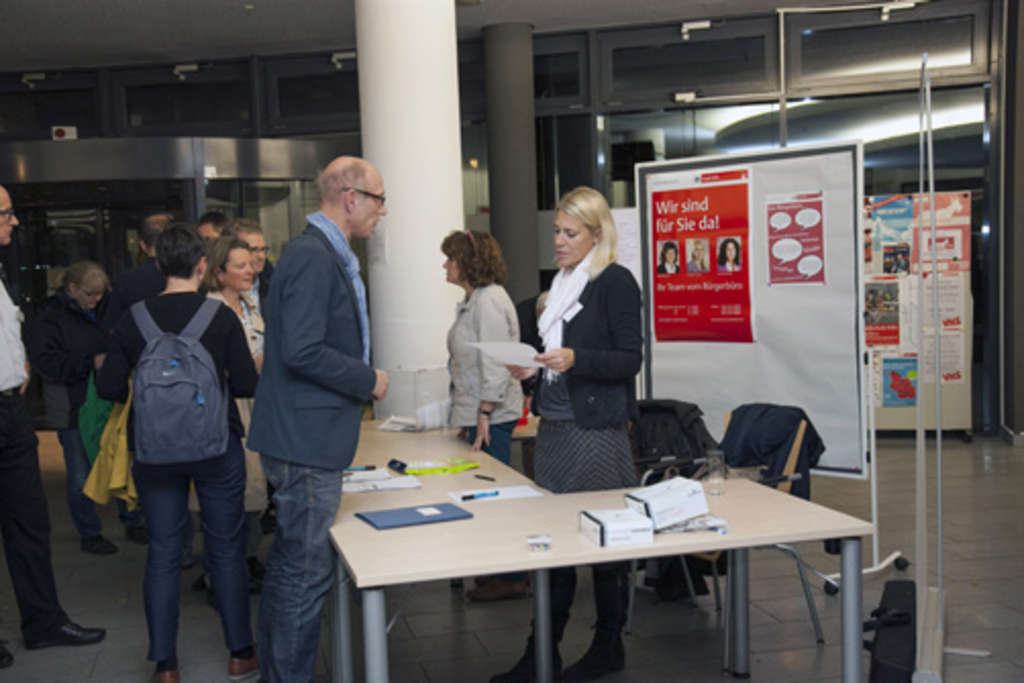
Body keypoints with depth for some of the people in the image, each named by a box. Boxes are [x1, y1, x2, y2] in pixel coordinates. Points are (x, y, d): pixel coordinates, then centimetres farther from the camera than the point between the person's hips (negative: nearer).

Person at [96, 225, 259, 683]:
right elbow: (247, 385, -9)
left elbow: (108, 388, -4)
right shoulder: (222, 317, -10)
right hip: (217, 448, -1)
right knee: (226, 551, 11)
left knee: (163, 555, 10)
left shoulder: (134, 320, -4)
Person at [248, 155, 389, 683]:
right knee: (307, 570, -2)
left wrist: (361, 378, 15)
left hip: (302, 436, 11)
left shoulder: (322, 253, 14)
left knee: (290, 560, 20)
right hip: (308, 441, -11)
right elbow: (302, 351, -26)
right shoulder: (314, 258, -19)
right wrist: (367, 380, -15)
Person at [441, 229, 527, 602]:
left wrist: (484, 413, -21)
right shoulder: (472, 300, 17)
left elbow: (495, 362, -20)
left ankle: (511, 577, 5)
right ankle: (498, 571, 22)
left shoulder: (489, 299, -15)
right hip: (479, 414, 10)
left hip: (492, 415, -10)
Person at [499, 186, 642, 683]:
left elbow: (630, 359, -11)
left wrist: (575, 358, -24)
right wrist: (532, 367, 5)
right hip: (554, 424, 8)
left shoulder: (615, 282, -7)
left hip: (596, 430, -7)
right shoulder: (563, 283, 15)